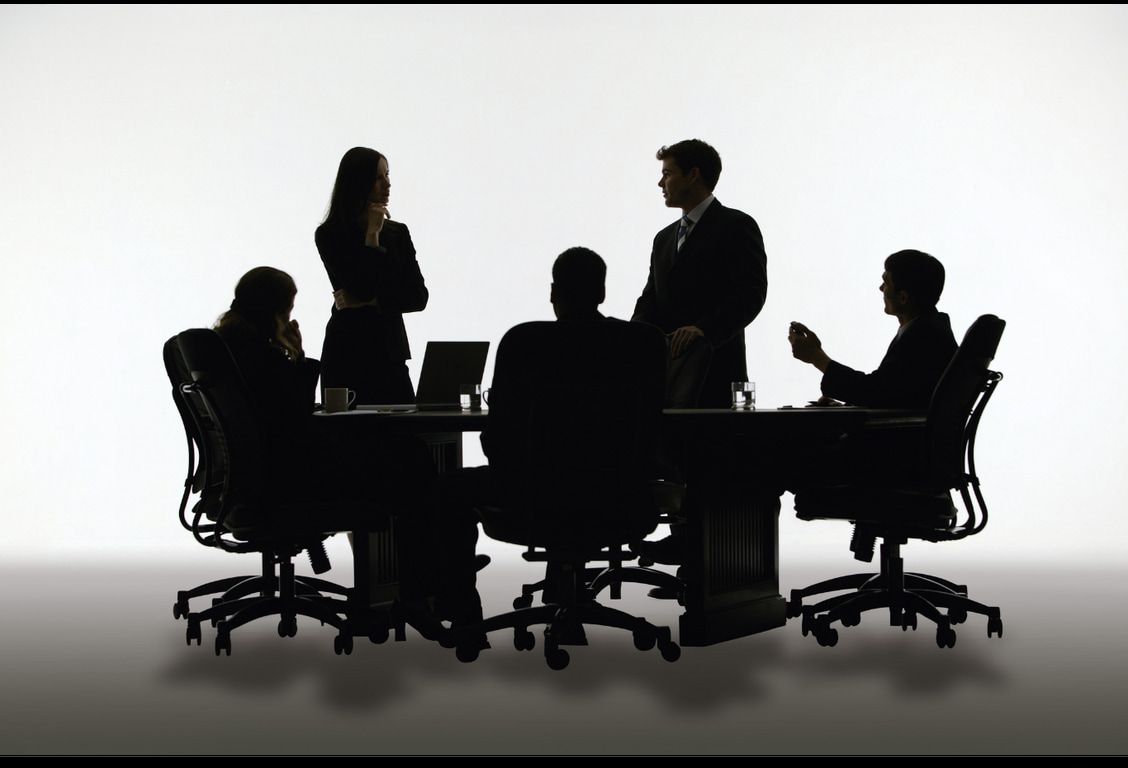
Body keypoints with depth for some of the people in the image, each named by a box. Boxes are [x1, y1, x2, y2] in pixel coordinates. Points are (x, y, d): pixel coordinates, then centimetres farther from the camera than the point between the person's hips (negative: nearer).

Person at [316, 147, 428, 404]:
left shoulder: (398, 232, 10)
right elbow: (362, 287, -14)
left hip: (390, 353, 3)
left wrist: (368, 302, -8)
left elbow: (419, 297, 3)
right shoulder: (329, 235, -2)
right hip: (348, 354, -3)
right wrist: (372, 235, -10)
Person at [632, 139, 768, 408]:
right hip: (663, 371, 6)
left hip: (712, 374, -6)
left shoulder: (736, 226, -1)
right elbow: (650, 298, 18)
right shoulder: (664, 238, 23)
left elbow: (751, 293, -12)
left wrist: (703, 329, -25)